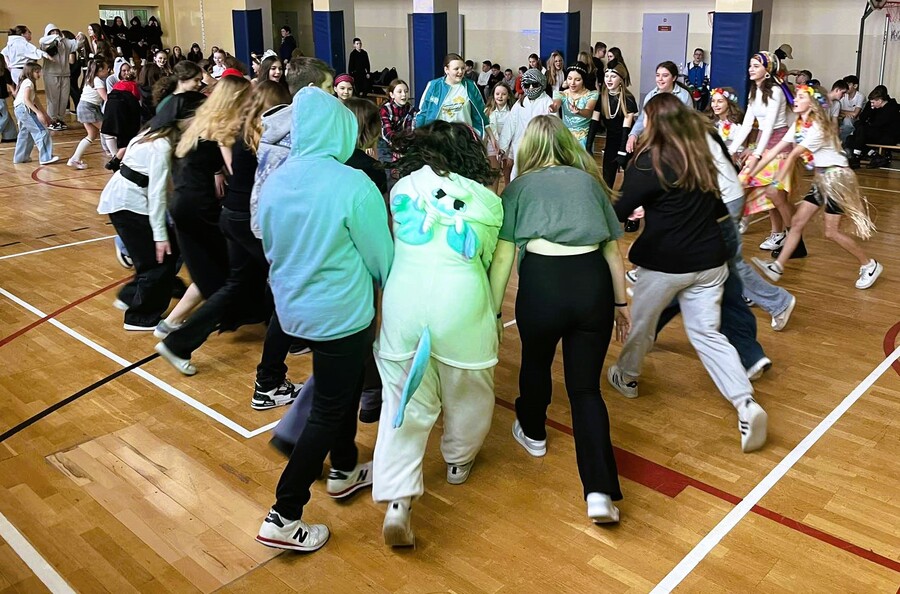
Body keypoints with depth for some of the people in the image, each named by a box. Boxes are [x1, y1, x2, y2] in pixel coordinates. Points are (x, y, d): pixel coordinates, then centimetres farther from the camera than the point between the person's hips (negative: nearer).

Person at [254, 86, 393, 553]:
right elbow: (381, 256, -12)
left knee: (341, 388, 26)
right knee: (328, 411, 5)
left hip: (292, 308, 7)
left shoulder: (275, 182, -1)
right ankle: (283, 518, 10)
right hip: (341, 314, -7)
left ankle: (344, 471, 43)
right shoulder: (352, 185, -21)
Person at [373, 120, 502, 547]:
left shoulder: (403, 188, 11)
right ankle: (459, 462, 44)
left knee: (404, 402, 8)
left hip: (403, 299, 1)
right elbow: (486, 260, 11)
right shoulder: (488, 201, 8)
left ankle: (396, 503, -2)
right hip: (461, 301, -1)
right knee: (466, 392, 22)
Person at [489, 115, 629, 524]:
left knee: (536, 361, 27)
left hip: (542, 280, -2)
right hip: (593, 282, 2)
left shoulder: (520, 186, 12)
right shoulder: (590, 180, 19)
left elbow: (503, 256, 4)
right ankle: (600, 492, -4)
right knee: (586, 387, 8)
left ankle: (532, 433, 51)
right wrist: (621, 302, 26)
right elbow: (612, 249, 18)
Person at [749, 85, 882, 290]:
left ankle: (870, 265, 10)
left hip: (836, 177, -9)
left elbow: (793, 155, -24)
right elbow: (775, 151, 1)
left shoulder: (817, 128, -22)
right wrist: (751, 173, -3)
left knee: (831, 231, -6)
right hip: (821, 179, 9)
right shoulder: (798, 126, 5)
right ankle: (778, 267, 5)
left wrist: (776, 182, -24)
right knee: (798, 223, 4)